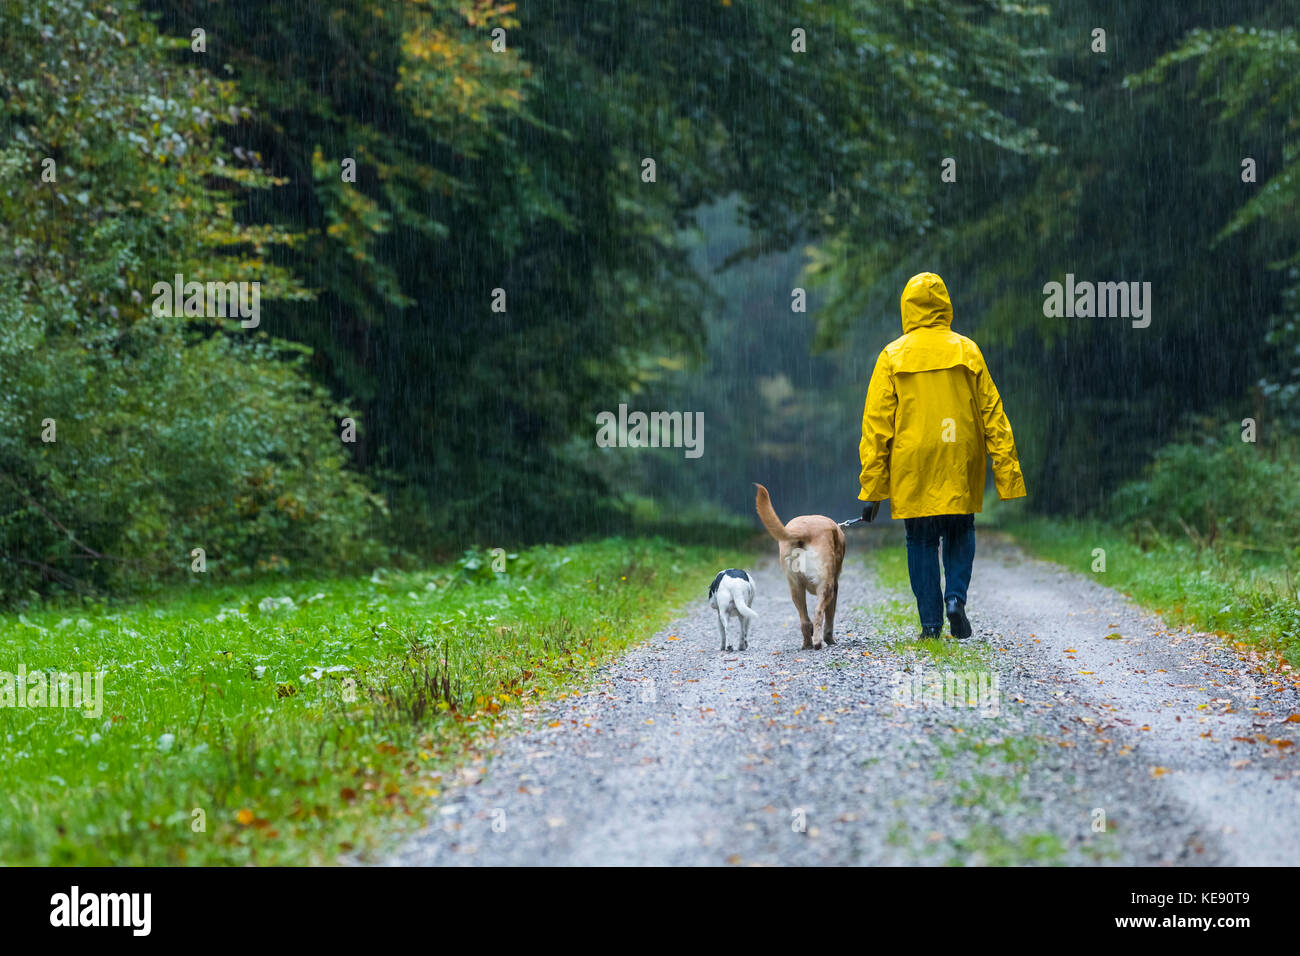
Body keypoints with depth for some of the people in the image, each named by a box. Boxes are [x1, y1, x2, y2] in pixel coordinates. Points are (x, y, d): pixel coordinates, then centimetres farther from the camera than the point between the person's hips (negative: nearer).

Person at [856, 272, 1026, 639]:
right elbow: (992, 414, 1)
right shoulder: (967, 351, 1)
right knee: (960, 533, 17)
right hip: (960, 470, 1)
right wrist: (1008, 472, 5)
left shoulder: (892, 357, -1)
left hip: (912, 469, -1)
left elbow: (876, 425, -2)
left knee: (921, 541, 8)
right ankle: (956, 596, -5)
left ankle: (930, 619, 4)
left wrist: (871, 489, 0)